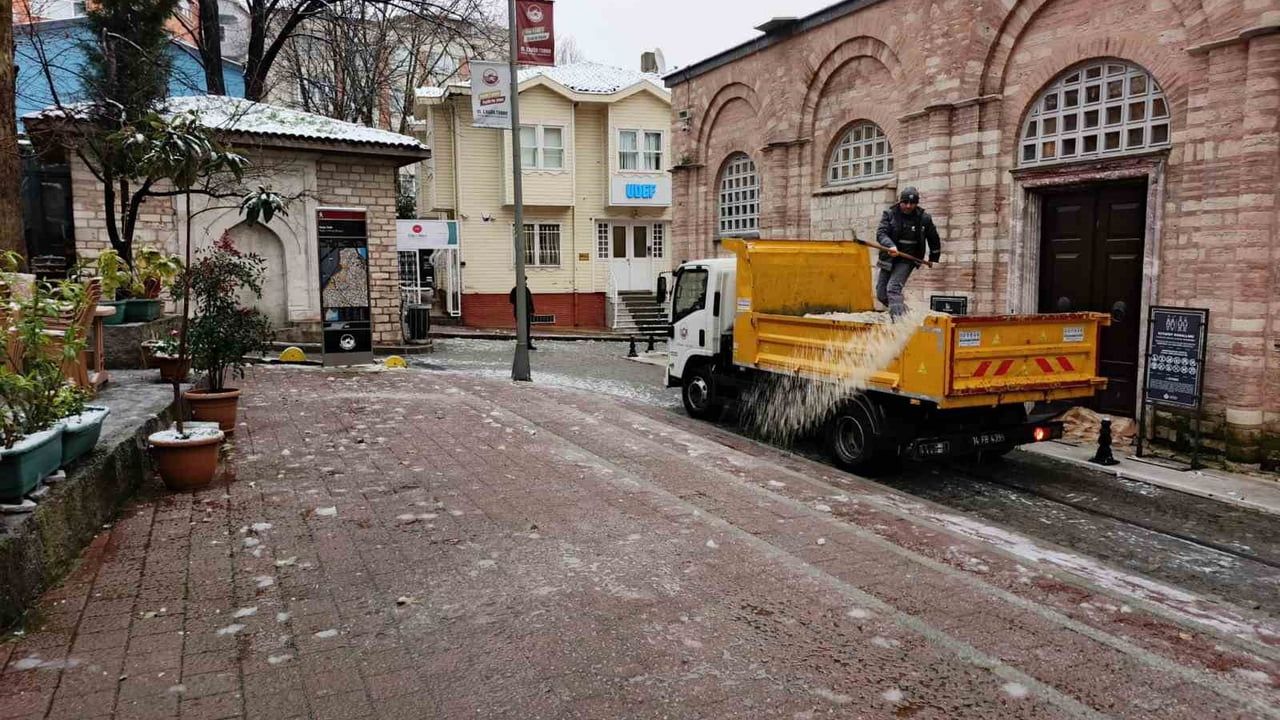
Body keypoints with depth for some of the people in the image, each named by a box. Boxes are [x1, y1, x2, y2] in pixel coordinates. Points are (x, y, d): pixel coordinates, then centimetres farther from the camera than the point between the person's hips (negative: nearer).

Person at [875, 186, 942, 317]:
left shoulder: (924, 218, -2)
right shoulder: (889, 213, -3)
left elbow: (934, 239, 13)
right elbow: (880, 233, -16)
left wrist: (933, 258, 22)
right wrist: (890, 246, -35)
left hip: (907, 259, -3)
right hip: (889, 258, 3)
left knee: (893, 288, -24)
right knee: (881, 294, 6)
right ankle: (902, 311, 28)